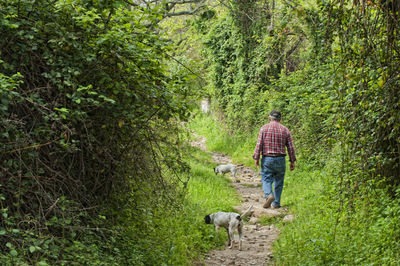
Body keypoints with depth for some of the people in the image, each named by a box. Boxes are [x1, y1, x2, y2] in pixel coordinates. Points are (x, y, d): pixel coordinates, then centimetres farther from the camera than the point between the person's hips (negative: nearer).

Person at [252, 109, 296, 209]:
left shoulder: (264, 128, -3)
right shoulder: (285, 130, 3)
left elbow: (259, 144, -8)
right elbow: (290, 147, 3)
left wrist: (256, 158, -2)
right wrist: (292, 161, 9)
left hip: (267, 159, -2)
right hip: (280, 160, 2)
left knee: (266, 179, 4)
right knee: (278, 181, 12)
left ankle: (269, 195, -22)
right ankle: (276, 203, 14)